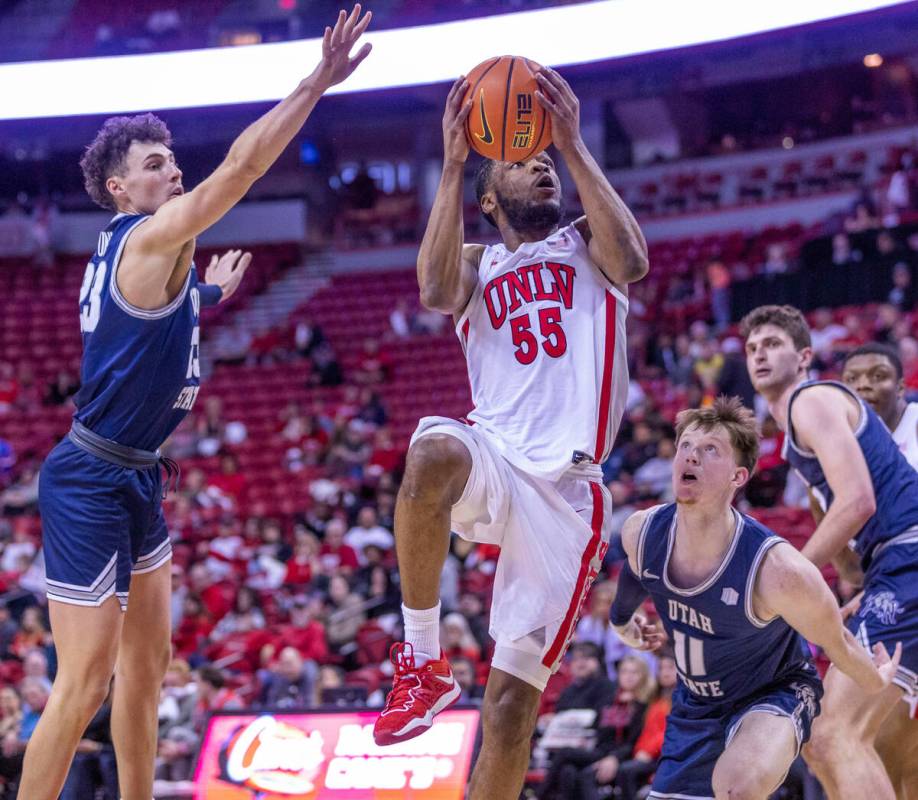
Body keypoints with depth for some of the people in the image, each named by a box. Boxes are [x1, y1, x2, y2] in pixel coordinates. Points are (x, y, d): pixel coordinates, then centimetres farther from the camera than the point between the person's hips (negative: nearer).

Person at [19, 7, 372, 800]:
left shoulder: (132, 252, 12)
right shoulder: (148, 240, -16)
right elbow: (241, 167, -26)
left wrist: (209, 293, 43)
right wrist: (317, 82, -28)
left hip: (134, 477, 10)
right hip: (91, 485, -10)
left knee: (147, 664, 16)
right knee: (84, 684, -10)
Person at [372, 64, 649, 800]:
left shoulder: (585, 245, 16)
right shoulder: (477, 264, 20)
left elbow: (632, 262, -10)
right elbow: (438, 293, -6)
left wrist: (574, 146, -10)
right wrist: (453, 165, -8)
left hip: (565, 489, -1)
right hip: (495, 458, 1)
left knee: (512, 704, -3)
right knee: (434, 453, -39)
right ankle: (422, 663, -24)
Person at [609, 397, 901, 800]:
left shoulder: (778, 571, -36)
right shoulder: (640, 533, -19)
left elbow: (837, 644, -15)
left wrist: (878, 681, 2)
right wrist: (621, 618, 28)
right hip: (695, 703, 6)